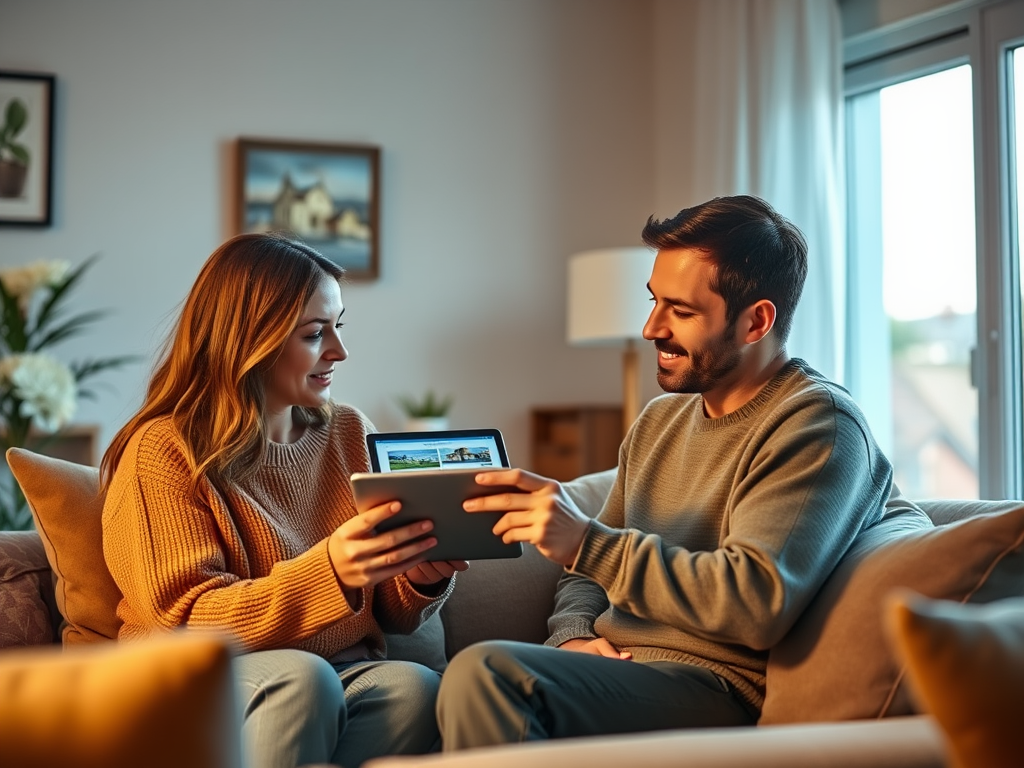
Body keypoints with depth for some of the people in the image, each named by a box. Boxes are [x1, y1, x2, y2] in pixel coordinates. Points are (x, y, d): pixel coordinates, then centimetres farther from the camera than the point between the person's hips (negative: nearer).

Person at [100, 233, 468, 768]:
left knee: (413, 687, -29)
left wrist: (423, 578, -10)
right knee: (300, 676, -36)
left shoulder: (350, 434, 12)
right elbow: (186, 622, -13)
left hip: (348, 674, 4)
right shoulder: (162, 453, -5)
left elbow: (390, 615, 15)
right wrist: (328, 572, -27)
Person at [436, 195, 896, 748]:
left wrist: (586, 541, -21)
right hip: (610, 664, 7)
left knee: (485, 674, -30)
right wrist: (573, 635, -2)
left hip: (718, 695, -7)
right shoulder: (660, 419, 18)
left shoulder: (817, 425, -8)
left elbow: (758, 604, -22)